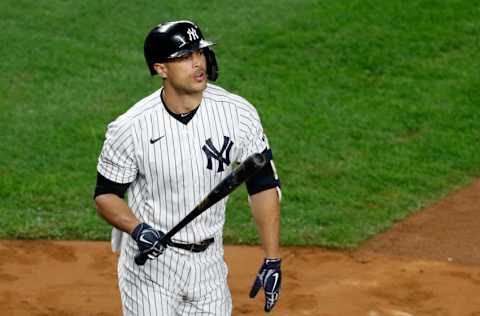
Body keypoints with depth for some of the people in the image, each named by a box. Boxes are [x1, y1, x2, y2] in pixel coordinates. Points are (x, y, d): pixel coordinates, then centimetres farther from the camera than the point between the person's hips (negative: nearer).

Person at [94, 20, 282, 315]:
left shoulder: (239, 114, -11)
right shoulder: (130, 128, -16)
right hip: (150, 258, -2)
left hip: (209, 261, 3)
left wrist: (272, 261, -6)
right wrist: (136, 228, -25)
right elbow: (106, 194, -5)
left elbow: (264, 185, -3)